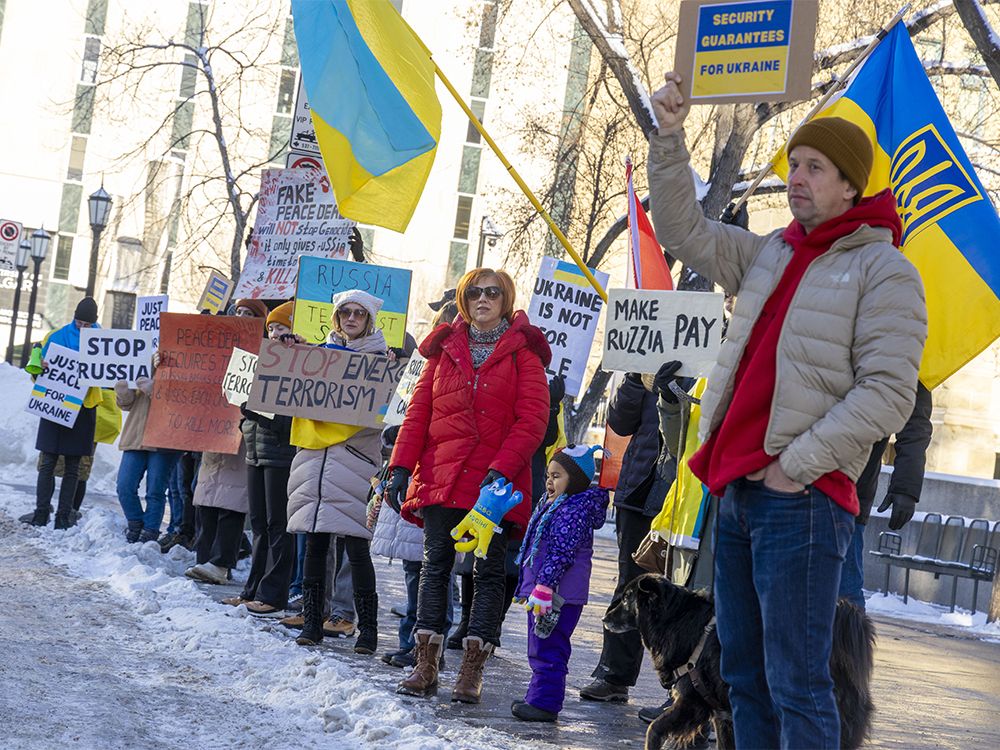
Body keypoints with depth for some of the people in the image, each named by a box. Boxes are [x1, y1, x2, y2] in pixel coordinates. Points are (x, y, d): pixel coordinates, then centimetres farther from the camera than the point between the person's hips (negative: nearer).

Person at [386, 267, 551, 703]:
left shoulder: (522, 352, 2)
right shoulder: (446, 348, 13)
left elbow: (532, 420, -5)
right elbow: (418, 411, 11)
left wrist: (502, 469, -17)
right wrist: (401, 465, 1)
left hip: (497, 483, -3)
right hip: (441, 476, 3)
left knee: (488, 571, 0)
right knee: (435, 565, 3)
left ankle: (471, 670, 4)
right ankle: (425, 665, 7)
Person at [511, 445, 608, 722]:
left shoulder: (575, 510, -15)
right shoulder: (552, 505, 18)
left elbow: (560, 553, -22)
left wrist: (544, 587, -25)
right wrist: (536, 589, 30)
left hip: (560, 595, -11)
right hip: (544, 591, 11)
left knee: (548, 649, -7)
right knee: (542, 649, 17)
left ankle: (545, 702, -4)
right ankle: (539, 697, 26)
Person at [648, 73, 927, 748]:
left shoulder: (883, 269, -4)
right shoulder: (770, 256, 18)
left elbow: (887, 391, -13)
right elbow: (684, 230, 20)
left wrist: (798, 464, -17)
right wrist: (669, 138, 7)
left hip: (802, 498, -8)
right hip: (737, 490, 8)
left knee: (796, 684, -10)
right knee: (745, 675, 12)